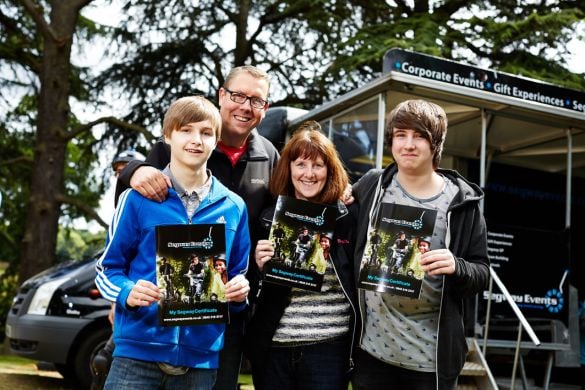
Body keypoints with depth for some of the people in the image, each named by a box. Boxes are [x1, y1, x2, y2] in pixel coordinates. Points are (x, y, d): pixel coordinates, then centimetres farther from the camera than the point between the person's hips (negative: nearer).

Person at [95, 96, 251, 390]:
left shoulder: (233, 207, 8)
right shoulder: (138, 198, -1)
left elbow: (239, 275, 15)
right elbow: (107, 269, 4)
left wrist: (240, 293, -6)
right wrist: (128, 292, -15)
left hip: (201, 357, 3)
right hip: (139, 349, -3)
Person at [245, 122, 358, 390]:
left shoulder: (346, 218, 1)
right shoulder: (268, 218, 4)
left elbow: (361, 280, 6)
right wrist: (258, 267, -11)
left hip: (329, 348, -2)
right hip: (272, 347, 2)